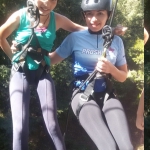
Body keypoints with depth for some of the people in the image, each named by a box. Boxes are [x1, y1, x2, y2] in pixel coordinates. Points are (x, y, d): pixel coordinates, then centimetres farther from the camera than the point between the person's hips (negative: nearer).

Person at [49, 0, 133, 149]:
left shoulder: (116, 41, 8)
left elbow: (123, 77, 13)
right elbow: (52, 59, 5)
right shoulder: (75, 37, 1)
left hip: (107, 95, 3)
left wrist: (110, 69, -9)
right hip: (82, 94, -3)